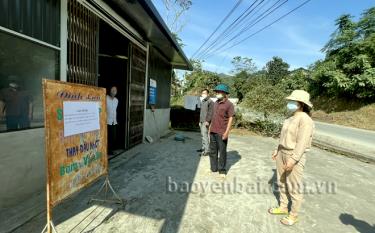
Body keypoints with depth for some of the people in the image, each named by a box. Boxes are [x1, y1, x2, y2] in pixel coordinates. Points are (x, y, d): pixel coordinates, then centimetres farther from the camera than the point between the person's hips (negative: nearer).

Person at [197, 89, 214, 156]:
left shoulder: (210, 101, -8)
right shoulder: (202, 102, 19)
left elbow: (210, 112, -17)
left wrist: (207, 120, -23)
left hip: (206, 122, -9)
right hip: (201, 121, 9)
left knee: (205, 135, -11)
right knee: (203, 135, 14)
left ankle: (207, 150, -7)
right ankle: (203, 148, 24)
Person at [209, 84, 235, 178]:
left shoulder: (229, 104, -9)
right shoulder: (216, 103, 13)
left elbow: (230, 118, -12)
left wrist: (227, 131, -17)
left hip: (222, 132, -7)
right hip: (213, 131, 7)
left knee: (222, 152, 4)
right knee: (212, 150, 15)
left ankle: (222, 170, 20)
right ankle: (213, 168, 29)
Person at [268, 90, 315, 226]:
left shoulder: (305, 120, -18)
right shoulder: (291, 117, 10)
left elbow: (302, 143, -23)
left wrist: (293, 160, -26)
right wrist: (277, 150, 17)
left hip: (295, 156, -9)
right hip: (282, 152, 9)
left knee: (294, 187, 5)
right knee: (282, 183, 18)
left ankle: (293, 215, 23)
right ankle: (283, 207, 36)